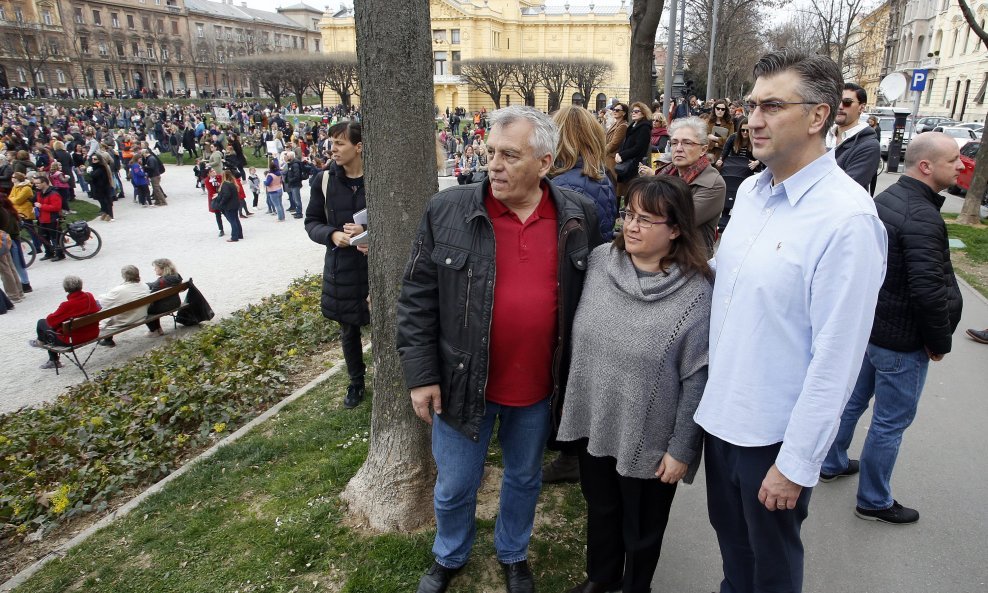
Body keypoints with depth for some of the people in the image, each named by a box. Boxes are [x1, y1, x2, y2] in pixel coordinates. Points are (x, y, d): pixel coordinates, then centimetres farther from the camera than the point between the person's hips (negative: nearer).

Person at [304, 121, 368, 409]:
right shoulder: (325, 179, 0)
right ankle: (356, 382, 36)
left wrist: (368, 232, -19)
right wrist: (332, 234, -13)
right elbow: (312, 221, 7)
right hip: (340, 268, 3)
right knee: (348, 331, 16)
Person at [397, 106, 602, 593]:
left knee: (525, 478, 23)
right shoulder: (447, 211, -11)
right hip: (463, 382, -1)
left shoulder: (578, 217, -5)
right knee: (455, 486, 17)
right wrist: (421, 374, -9)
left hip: (538, 387, 2)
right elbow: (417, 297, -7)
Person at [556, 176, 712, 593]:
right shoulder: (599, 261, -5)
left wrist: (682, 449, -13)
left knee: (641, 528, 20)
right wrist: (569, 397, 11)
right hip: (592, 423, 5)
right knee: (600, 509, 27)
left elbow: (698, 379, -16)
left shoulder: (696, 292, -20)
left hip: (649, 439, -4)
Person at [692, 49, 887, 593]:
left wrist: (797, 463, -16)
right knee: (729, 535, 26)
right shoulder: (750, 190, 2)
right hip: (720, 412, 6)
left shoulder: (847, 218, -21)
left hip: (774, 434, -6)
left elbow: (835, 358, -20)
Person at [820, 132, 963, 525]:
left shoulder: (885, 199, 3)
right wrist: (941, 341, -13)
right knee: (891, 422, 7)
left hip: (866, 325, 9)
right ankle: (874, 501, 24)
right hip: (901, 339, -9)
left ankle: (832, 464, 42)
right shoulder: (922, 217, -25)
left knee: (853, 400, 23)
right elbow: (928, 291, -28)